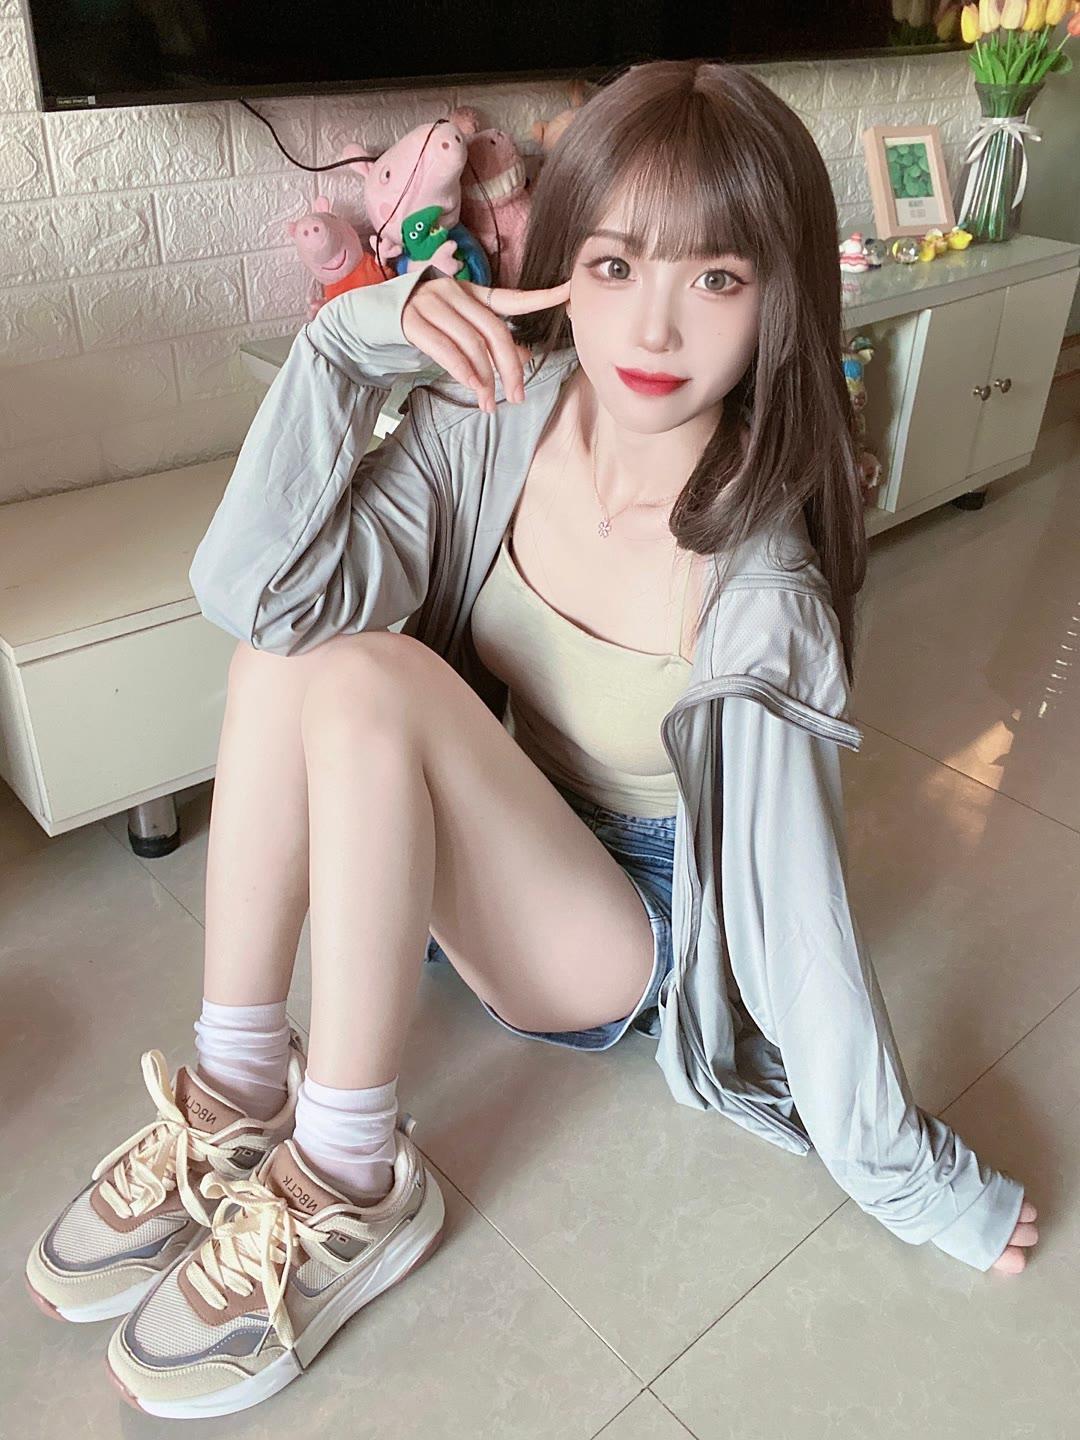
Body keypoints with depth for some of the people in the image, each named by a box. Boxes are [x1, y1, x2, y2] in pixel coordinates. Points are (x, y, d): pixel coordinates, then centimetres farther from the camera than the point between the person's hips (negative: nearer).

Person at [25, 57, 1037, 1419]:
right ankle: (234, 1089, -12)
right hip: (472, 877, 5)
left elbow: (794, 893, -18)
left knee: (364, 673, -28)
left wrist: (904, 1172, -11)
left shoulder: (761, 583, -24)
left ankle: (349, 1183, -16)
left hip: (629, 940, -4)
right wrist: (350, 342, -27)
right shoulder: (499, 415, -14)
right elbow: (246, 584, -22)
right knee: (289, 632, -20)